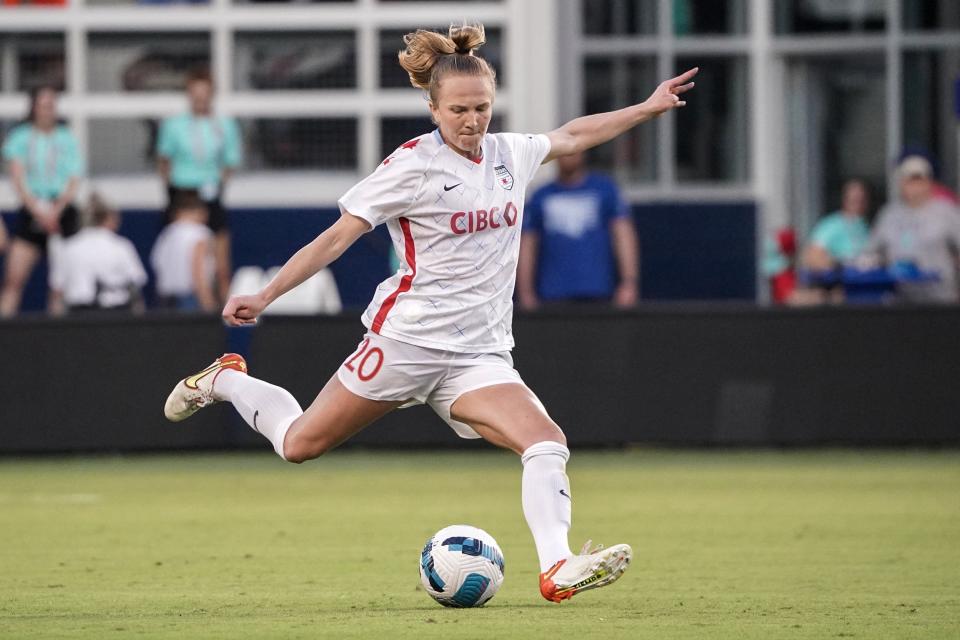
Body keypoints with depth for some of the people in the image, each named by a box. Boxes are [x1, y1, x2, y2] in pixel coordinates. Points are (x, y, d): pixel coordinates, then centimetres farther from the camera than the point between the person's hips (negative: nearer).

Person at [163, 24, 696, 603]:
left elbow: (572, 136, 29)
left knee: (548, 444, -19)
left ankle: (557, 569, -29)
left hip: (480, 355, 4)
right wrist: (264, 297, -11)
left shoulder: (511, 154, 8)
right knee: (300, 444, 5)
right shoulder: (413, 166, -9)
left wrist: (647, 108, 30)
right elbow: (336, 238, -7)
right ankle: (224, 380, 33)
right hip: (407, 338, -4)